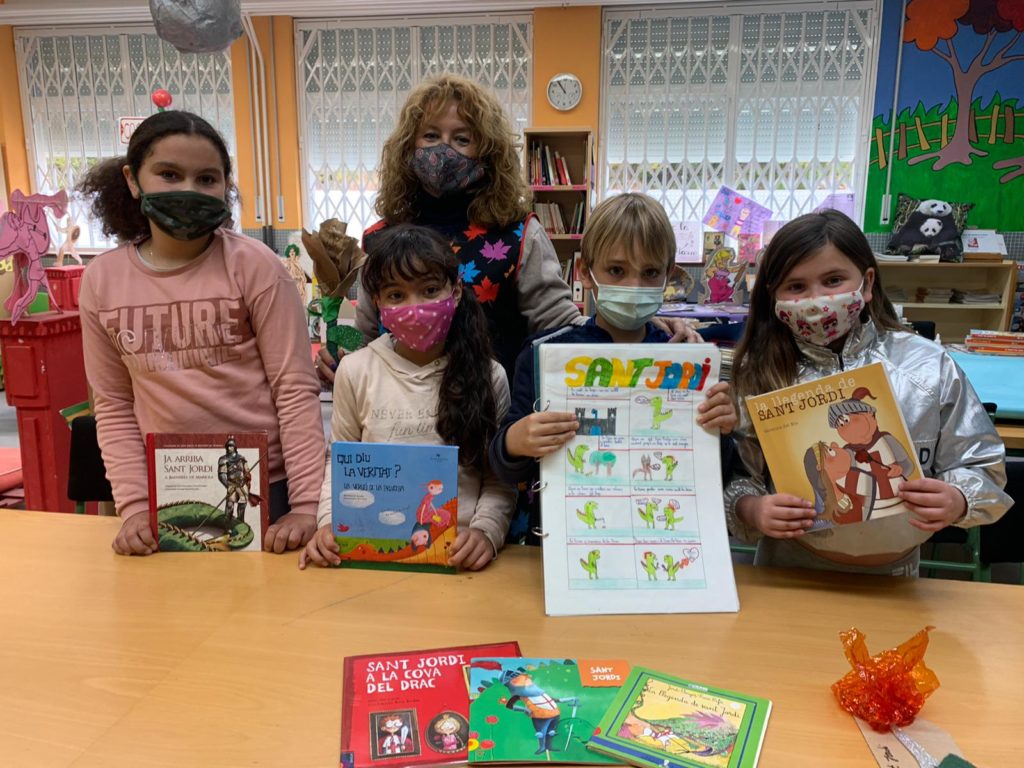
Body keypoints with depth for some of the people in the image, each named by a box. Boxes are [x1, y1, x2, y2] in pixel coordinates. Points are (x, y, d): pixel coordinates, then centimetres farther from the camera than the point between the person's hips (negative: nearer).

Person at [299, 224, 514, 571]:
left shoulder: (489, 376, 1)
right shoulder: (356, 371, 1)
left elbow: (498, 480, 4)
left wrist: (486, 531, -13)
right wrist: (329, 524, -4)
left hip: (459, 557, 0)